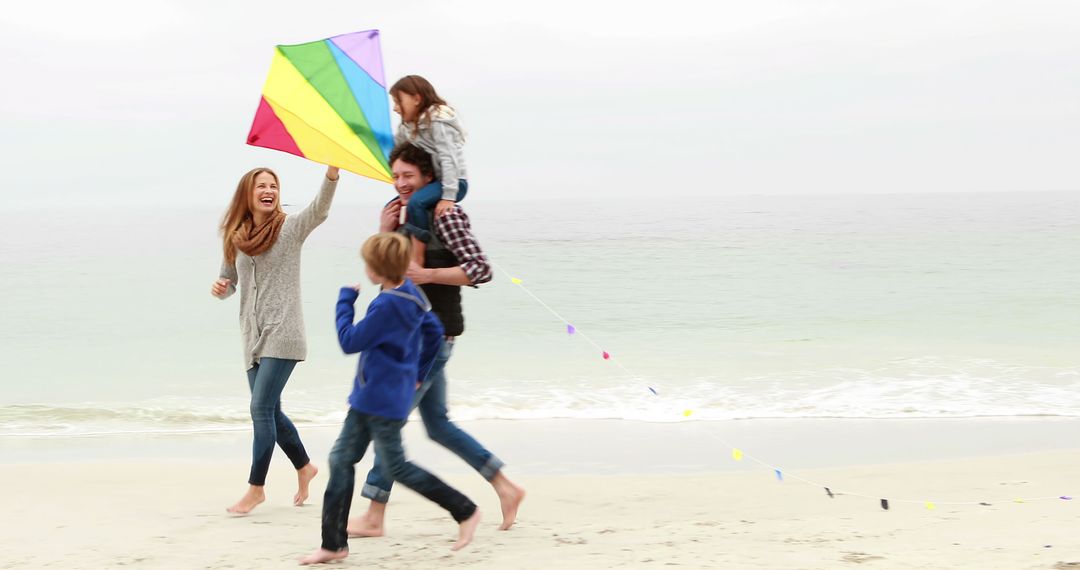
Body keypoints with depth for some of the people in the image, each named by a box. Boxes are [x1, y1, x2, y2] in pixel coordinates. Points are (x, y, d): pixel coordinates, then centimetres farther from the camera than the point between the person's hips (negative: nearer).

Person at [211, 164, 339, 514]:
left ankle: (256, 488, -2)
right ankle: (304, 467, 33)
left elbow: (320, 209, -22)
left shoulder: (290, 229, -3)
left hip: (282, 334, -6)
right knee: (270, 411, 11)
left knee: (261, 407, -11)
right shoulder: (235, 238, 10)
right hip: (253, 337, 6)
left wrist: (332, 169, -38)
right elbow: (230, 279, 21)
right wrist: (220, 288, -4)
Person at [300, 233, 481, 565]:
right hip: (368, 398, 10)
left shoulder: (387, 306, -25)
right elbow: (434, 331, 16)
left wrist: (345, 300, -8)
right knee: (341, 459, 9)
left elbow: (349, 342, -19)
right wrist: (417, 374, 23)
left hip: (384, 402, -10)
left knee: (397, 468, 1)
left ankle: (465, 511, 14)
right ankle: (333, 544, 12)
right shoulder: (409, 294, 5)